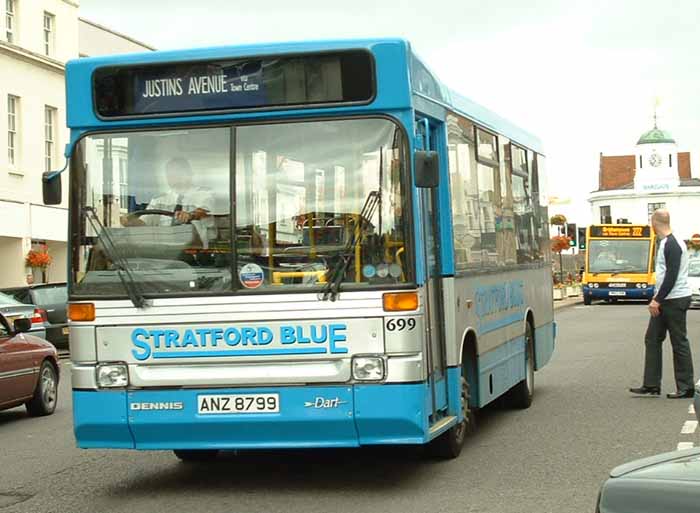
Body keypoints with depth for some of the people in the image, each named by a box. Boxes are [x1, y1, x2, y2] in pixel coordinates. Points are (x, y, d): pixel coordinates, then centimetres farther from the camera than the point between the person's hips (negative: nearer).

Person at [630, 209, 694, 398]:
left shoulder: (671, 245, -17)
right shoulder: (665, 243, 14)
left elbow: (672, 276, -23)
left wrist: (658, 300, -20)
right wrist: (658, 297, 19)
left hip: (675, 300, -10)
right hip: (665, 300, 10)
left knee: (679, 343, -3)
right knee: (652, 340, 9)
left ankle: (686, 388, 4)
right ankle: (652, 385, 11)